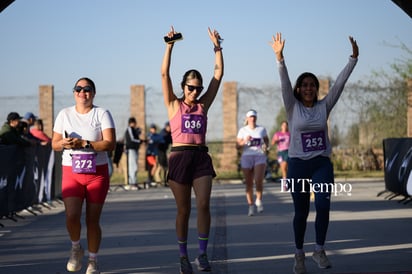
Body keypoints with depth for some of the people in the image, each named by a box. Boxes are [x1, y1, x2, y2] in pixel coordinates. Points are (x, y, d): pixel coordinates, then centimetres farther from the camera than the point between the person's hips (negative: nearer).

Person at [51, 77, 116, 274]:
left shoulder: (102, 114, -1)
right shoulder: (65, 114, 8)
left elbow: (110, 144, -12)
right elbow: (54, 144, 10)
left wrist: (83, 144, -21)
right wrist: (64, 144, -14)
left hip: (97, 172, -1)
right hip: (71, 172, 1)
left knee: (92, 220, 0)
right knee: (72, 216, -16)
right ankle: (76, 249, 14)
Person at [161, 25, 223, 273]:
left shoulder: (203, 105, 11)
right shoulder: (174, 105, 5)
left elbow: (219, 73, 11)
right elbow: (165, 73, -3)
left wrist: (217, 46, 10)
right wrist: (170, 45, -6)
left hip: (201, 157, 2)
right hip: (179, 157, -2)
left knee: (203, 204, -12)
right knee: (184, 210, 3)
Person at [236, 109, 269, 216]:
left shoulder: (262, 129, 10)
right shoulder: (243, 130, 6)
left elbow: (267, 140, 23)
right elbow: (238, 145, 3)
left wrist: (266, 146, 1)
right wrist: (245, 141, -16)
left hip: (260, 157, 0)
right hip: (246, 157, 0)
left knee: (259, 181, -19)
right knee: (249, 184, 2)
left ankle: (259, 200, 4)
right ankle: (250, 206, 12)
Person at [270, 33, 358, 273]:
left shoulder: (324, 106, 4)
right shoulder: (293, 107, 0)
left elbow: (340, 83, -2)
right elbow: (285, 83, -14)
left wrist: (353, 58, -9)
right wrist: (279, 58, -27)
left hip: (322, 164, 1)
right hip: (298, 165, -1)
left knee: (323, 204, -20)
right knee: (301, 212, 5)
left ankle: (319, 249, -6)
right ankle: (299, 253, 23)